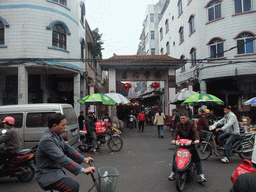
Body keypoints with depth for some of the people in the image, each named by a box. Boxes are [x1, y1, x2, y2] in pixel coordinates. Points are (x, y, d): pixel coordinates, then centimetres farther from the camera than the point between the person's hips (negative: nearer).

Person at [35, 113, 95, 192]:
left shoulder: (57, 135, 7)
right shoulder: (47, 140, -25)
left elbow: (67, 148, 13)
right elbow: (61, 159, -32)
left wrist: (83, 159, 4)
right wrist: (82, 170, -35)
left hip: (56, 170, 9)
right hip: (47, 175, -9)